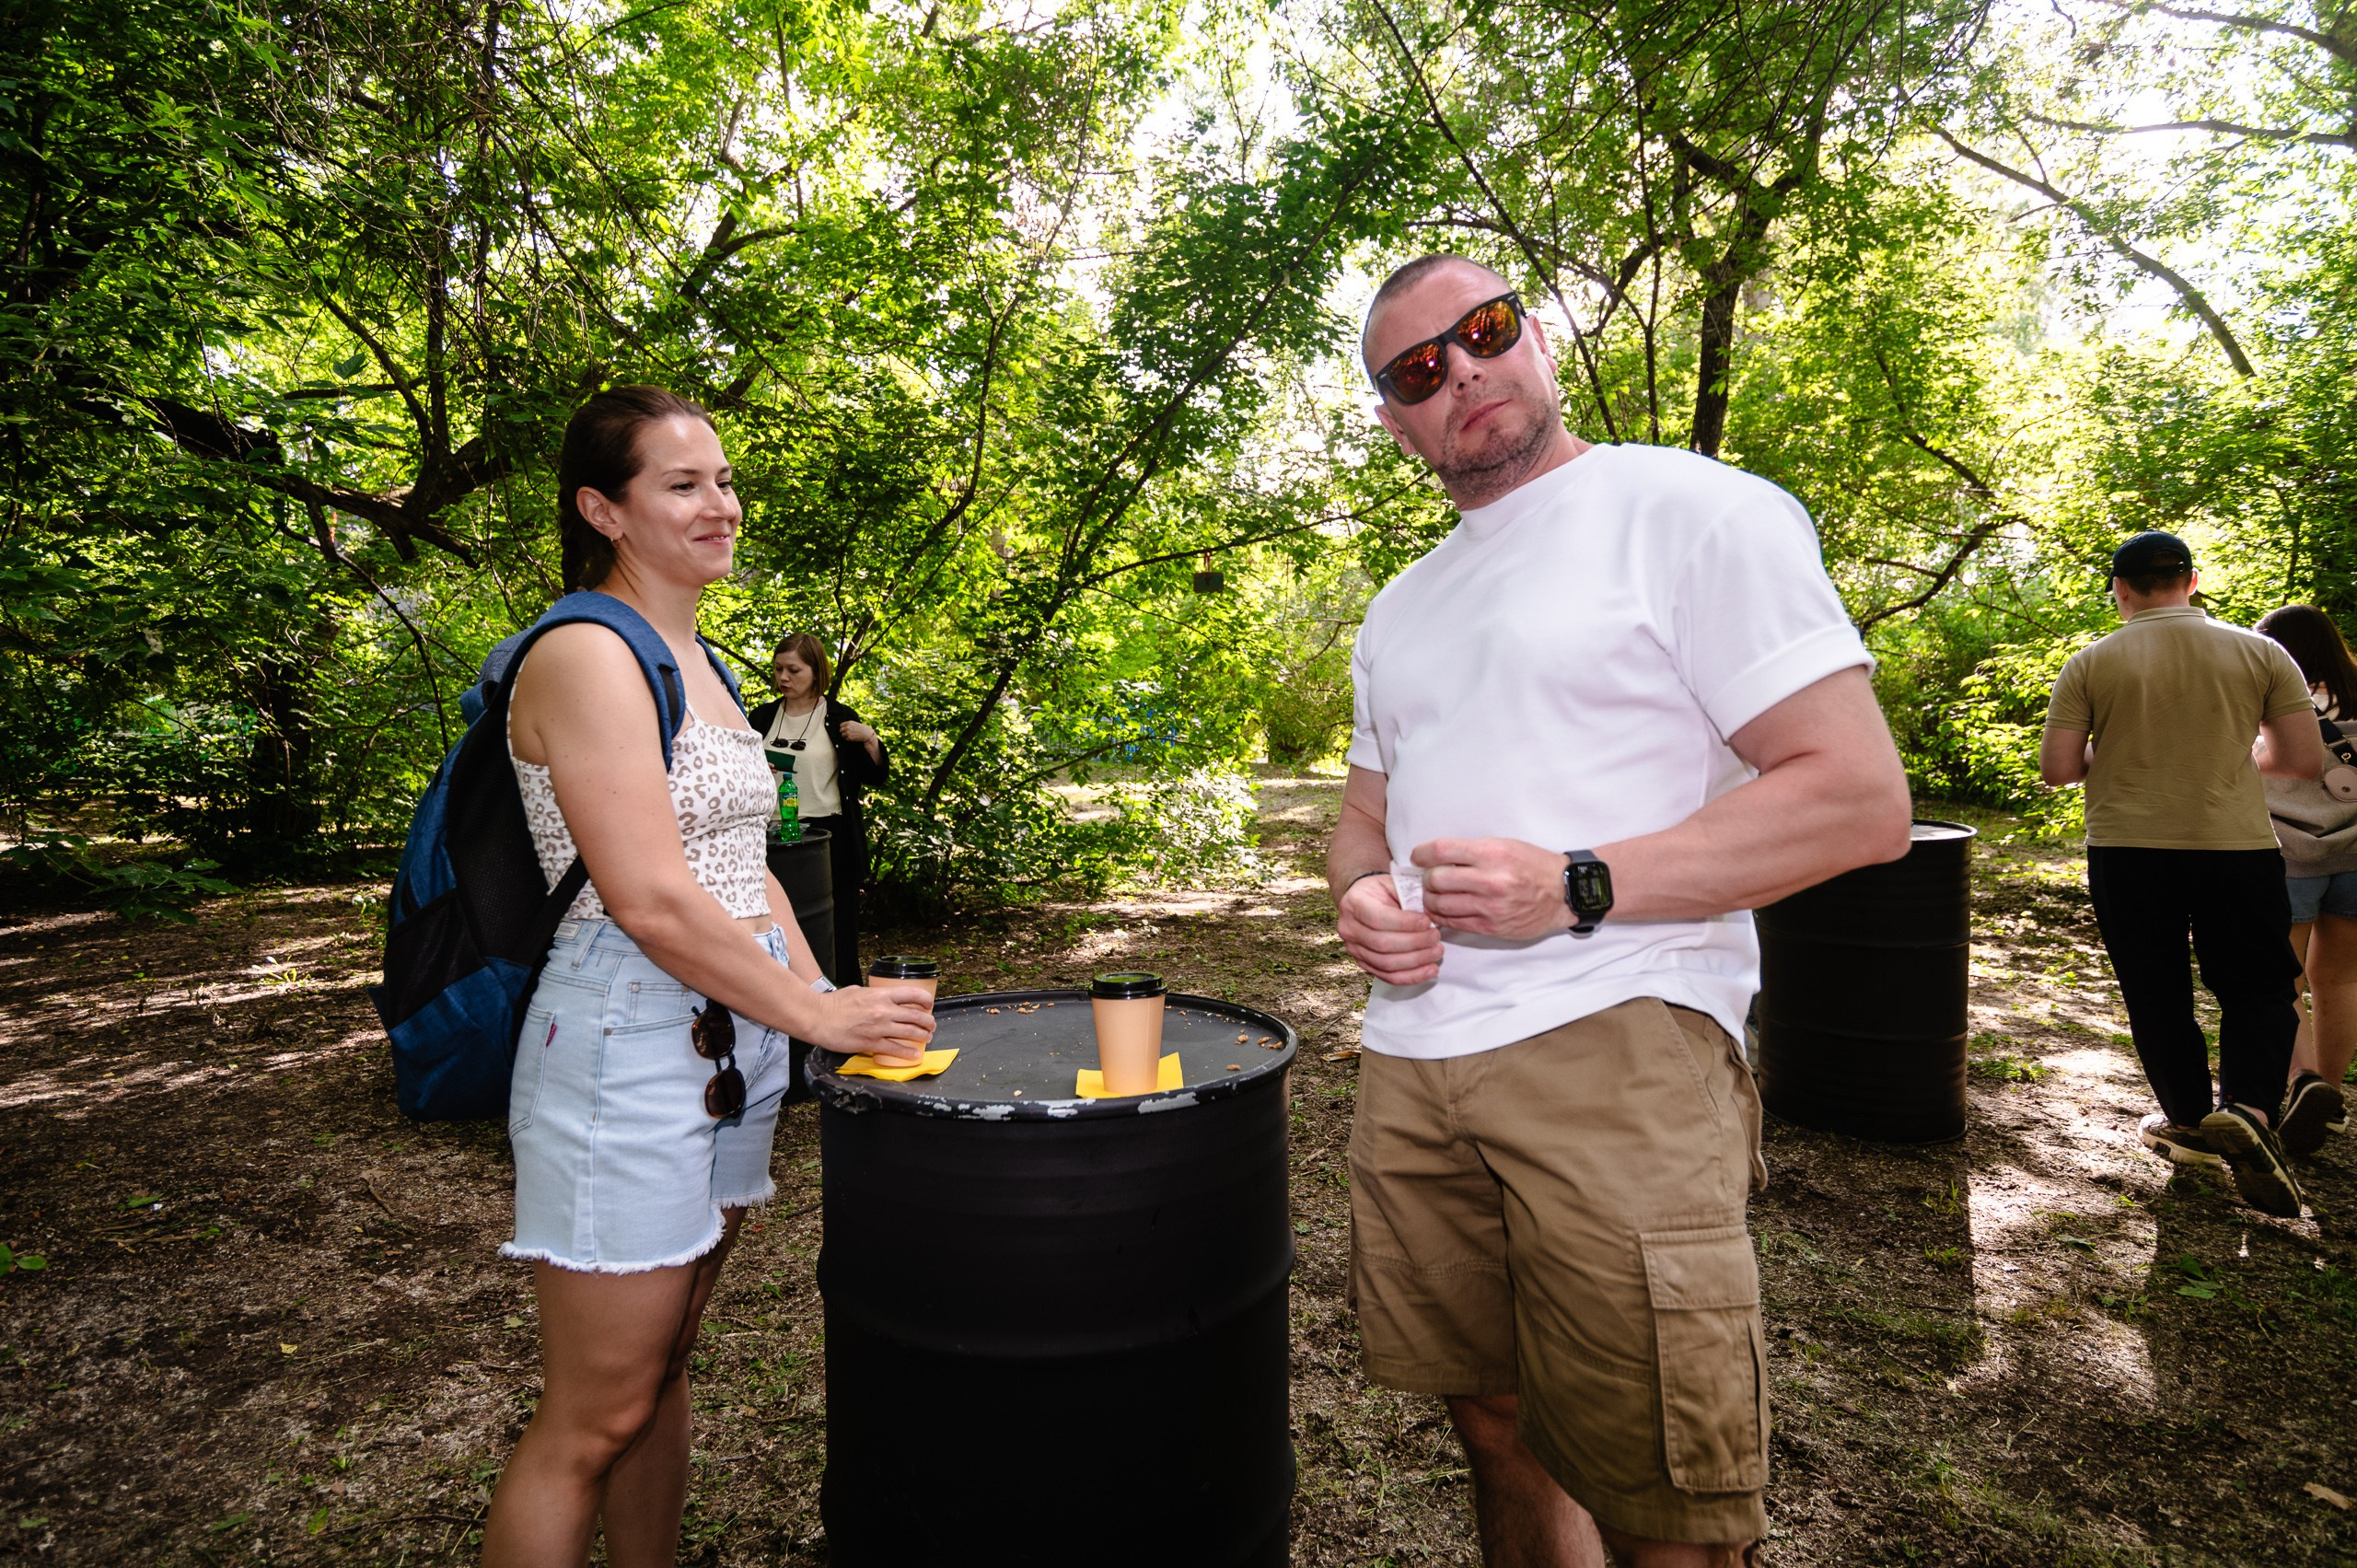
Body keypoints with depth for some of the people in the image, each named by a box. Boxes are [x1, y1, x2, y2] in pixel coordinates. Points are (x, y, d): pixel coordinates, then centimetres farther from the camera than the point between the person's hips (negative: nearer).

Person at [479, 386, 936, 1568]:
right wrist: (815, 1013, -14)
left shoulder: (697, 662, 14)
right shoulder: (585, 655, -13)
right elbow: (652, 902, -21)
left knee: (660, 1377, 20)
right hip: (625, 1056, -8)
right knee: (593, 1420, 5)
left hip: (730, 1049, 9)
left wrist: (831, 1002, 5)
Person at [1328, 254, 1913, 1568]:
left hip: (1615, 1056, -6)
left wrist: (1573, 888, -19)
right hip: (1411, 1059, 6)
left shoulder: (1695, 512, -4)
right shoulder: (1400, 611, 18)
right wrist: (1363, 894, 0)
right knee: (1495, 1426, 18)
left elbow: (1862, 802, -10)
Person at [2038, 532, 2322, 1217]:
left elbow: (2056, 769, -7)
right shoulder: (2261, 653, 0)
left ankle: (2190, 1121, 26)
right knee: (2258, 987, 14)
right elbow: (2305, 759, 0)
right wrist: (2233, 754, 18)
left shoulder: (2091, 664, -4)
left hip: (2128, 850, 0)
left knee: (2156, 994, 14)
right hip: (2236, 847, 1)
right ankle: (2248, 1109, -7)